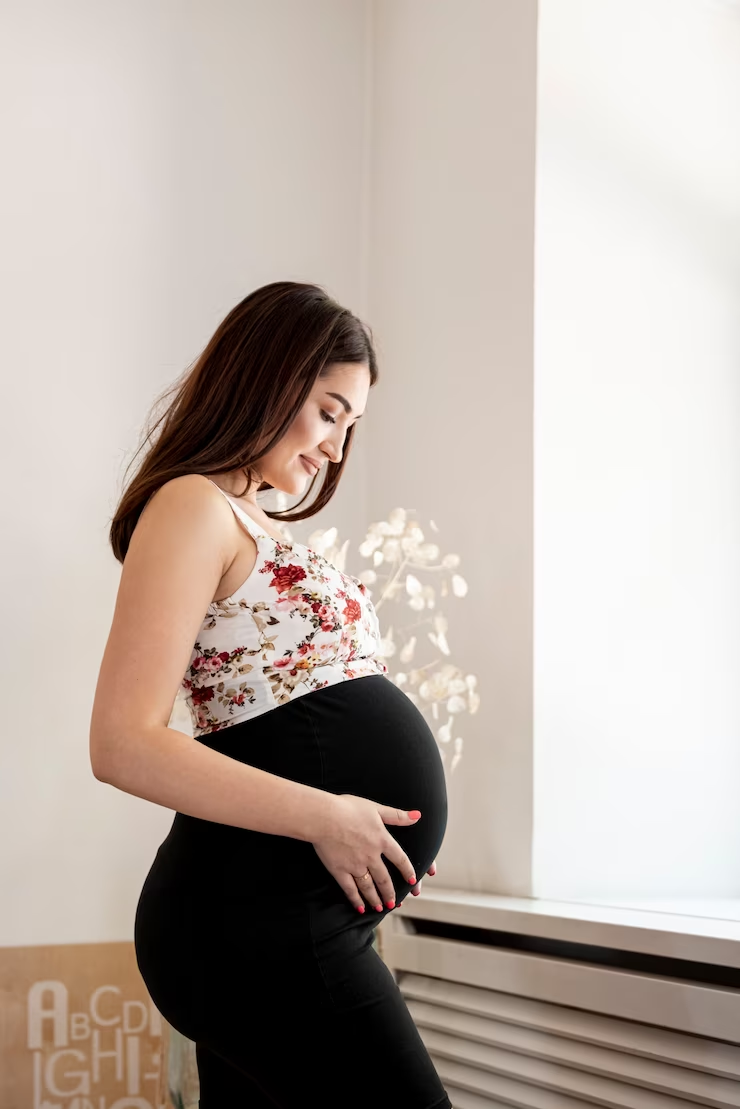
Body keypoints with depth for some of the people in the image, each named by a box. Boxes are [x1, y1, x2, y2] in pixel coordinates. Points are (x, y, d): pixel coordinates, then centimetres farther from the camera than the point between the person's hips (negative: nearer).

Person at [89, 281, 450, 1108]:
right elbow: (123, 745, -18)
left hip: (285, 914, 9)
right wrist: (324, 817, -18)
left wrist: (372, 814, 6)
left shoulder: (250, 521, 20)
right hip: (261, 916, -9)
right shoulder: (193, 505, -9)